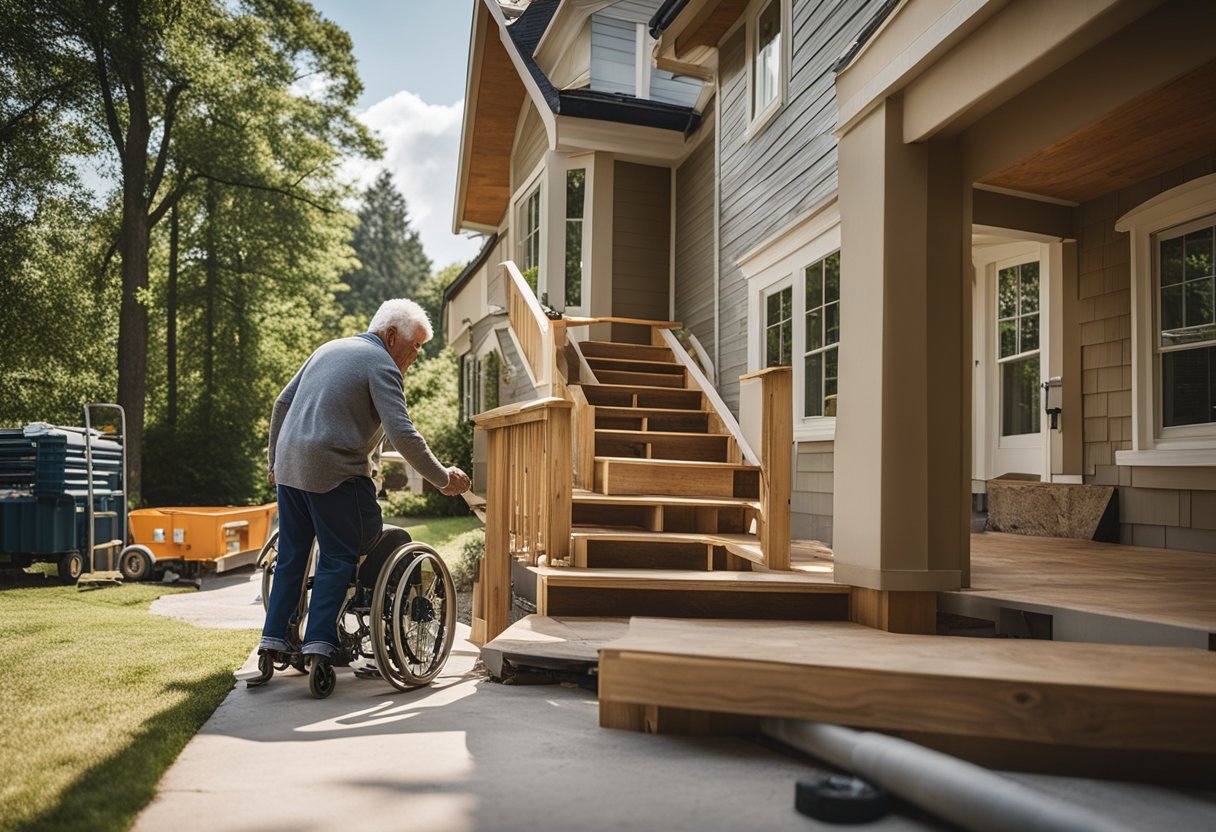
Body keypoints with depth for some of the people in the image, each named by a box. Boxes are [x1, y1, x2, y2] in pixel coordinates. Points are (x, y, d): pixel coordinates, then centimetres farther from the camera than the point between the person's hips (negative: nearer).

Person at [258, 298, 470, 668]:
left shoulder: (329, 348, 18)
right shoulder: (381, 365, -8)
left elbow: (281, 404, 21)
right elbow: (402, 434, -19)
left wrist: (275, 462, 28)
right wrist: (442, 478, -11)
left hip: (289, 468, 8)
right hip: (334, 473, -8)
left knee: (291, 557, 15)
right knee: (338, 559, 2)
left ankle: (274, 638, 19)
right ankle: (318, 641, -1)